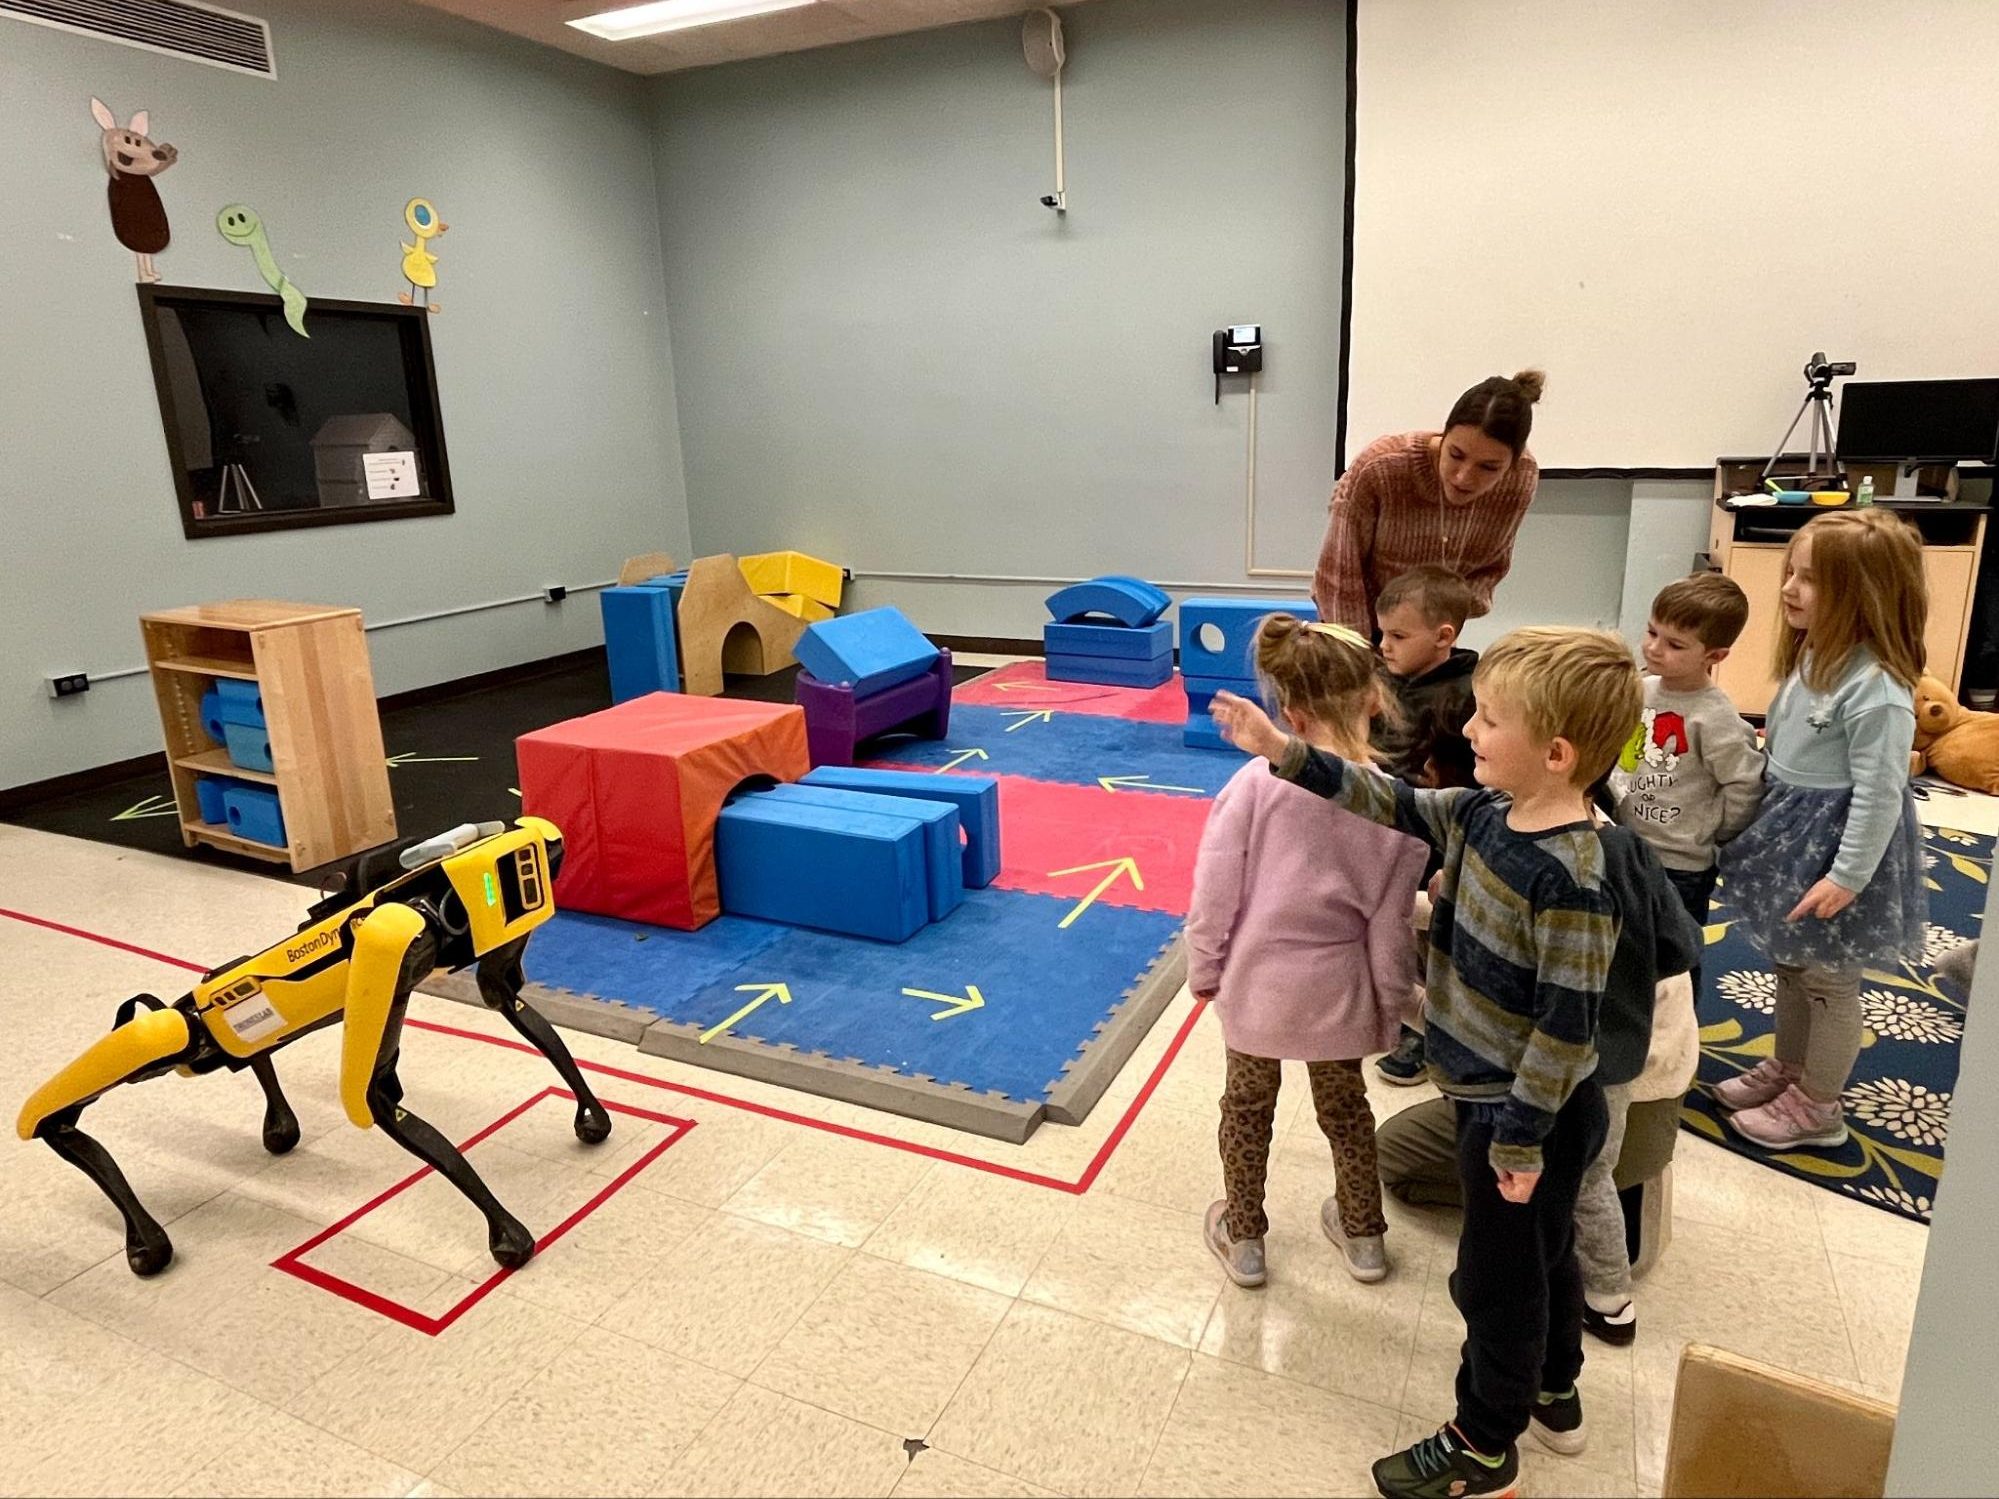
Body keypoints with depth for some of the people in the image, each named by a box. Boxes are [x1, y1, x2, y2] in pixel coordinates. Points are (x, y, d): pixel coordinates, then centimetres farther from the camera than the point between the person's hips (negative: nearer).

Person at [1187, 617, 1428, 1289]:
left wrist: (1205, 968, 2)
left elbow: (1216, 891, -13)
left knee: (1247, 1107, 22)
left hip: (1256, 982, -1)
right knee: (1345, 1108, 27)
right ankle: (1362, 1235, 45)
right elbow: (1390, 924, -9)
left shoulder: (1257, 783, -20)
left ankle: (1242, 1238, 39)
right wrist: (1390, 1004, 5)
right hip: (1338, 992, 2)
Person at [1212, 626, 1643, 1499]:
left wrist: (1521, 1134, -20)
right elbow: (1397, 807, 6)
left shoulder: (1569, 876, -31)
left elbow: (1567, 1020, -27)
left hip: (1521, 1110, -8)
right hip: (1497, 1094, 9)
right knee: (1540, 1254, 27)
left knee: (1497, 1274, 12)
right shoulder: (1486, 812, -5)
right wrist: (1286, 754, 0)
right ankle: (1554, 1394, 50)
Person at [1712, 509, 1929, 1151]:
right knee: (1789, 963, 22)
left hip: (1836, 843, -9)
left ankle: (1817, 1107, 25)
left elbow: (1879, 792, -24)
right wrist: (1771, 817, 17)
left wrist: (1848, 877, -21)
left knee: (1827, 978, 8)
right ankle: (1785, 1068, 41)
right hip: (1791, 831, 9)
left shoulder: (1876, 689, -27)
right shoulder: (1811, 654, 2)